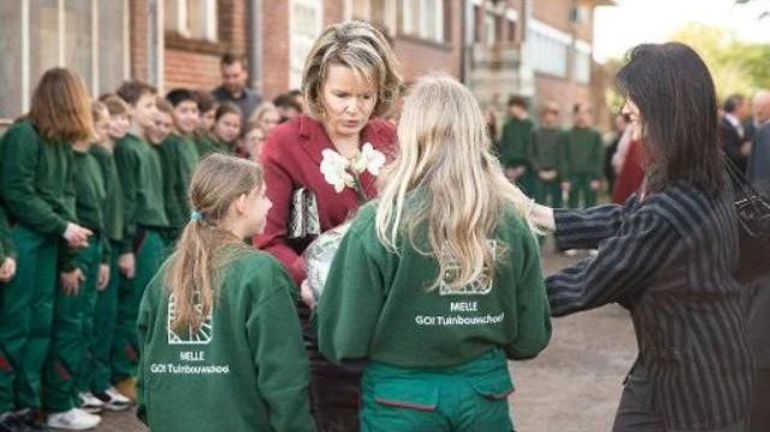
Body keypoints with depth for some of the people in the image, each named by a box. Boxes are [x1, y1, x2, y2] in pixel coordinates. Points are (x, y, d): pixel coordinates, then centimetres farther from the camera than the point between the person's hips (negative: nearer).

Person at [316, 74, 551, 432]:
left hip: (403, 396, -3)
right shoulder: (511, 218, -8)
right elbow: (532, 336, 0)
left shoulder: (381, 221, -17)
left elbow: (343, 340, -13)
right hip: (485, 391, 3)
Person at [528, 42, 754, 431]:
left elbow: (590, 284, -20)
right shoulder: (706, 180, 0)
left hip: (689, 388, -9)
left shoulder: (664, 214, -30)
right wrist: (540, 215, 11)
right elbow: (624, 221, 11)